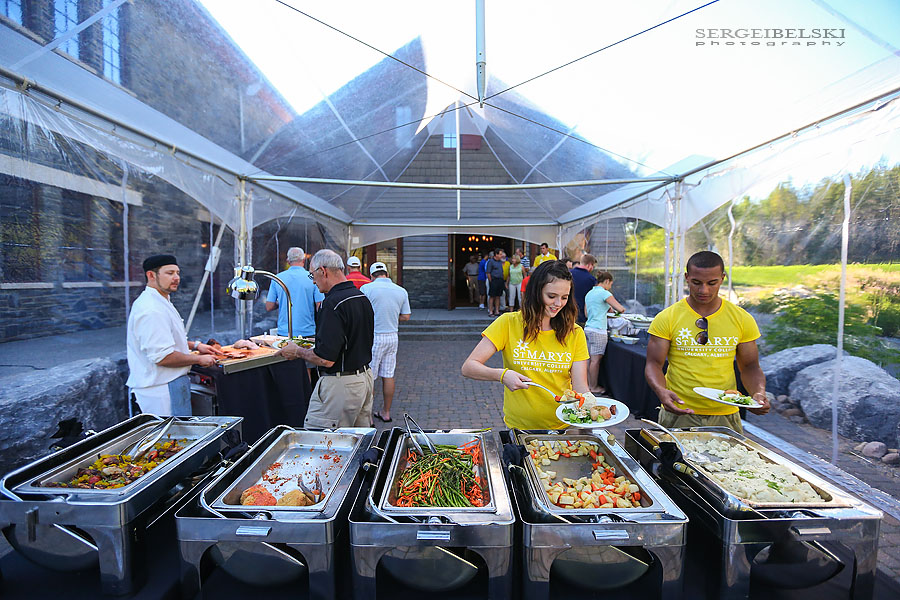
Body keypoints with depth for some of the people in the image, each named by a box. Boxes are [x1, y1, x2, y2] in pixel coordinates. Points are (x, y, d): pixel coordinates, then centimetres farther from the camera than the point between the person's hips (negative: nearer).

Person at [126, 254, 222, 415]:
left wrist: (195, 345, 14)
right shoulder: (152, 310, -23)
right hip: (163, 390, -11)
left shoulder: (160, 302, 13)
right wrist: (199, 359, -15)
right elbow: (162, 357, -27)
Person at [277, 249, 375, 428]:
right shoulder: (363, 298, 8)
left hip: (340, 386, -9)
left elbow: (326, 359, -23)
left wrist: (297, 352, -5)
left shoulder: (332, 303, -20)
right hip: (365, 378, 9)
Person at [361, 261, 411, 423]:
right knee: (388, 375, 12)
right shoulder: (402, 291, 5)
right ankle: (386, 412, 22)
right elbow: (405, 316, 7)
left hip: (373, 336, -4)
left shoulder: (366, 288, -8)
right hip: (392, 337, 5)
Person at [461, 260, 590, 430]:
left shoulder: (574, 333, 3)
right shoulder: (509, 323, -5)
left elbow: (580, 387, -1)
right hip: (519, 427, -2)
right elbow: (468, 368, -8)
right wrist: (502, 374, -25)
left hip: (563, 427, 2)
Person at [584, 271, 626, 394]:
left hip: (588, 328, 8)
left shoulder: (589, 293, 15)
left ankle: (589, 384, 20)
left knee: (590, 358, 13)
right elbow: (620, 309, -12)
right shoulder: (604, 293, -10)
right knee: (596, 359, -1)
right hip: (598, 330, -8)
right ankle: (593, 387, 6)